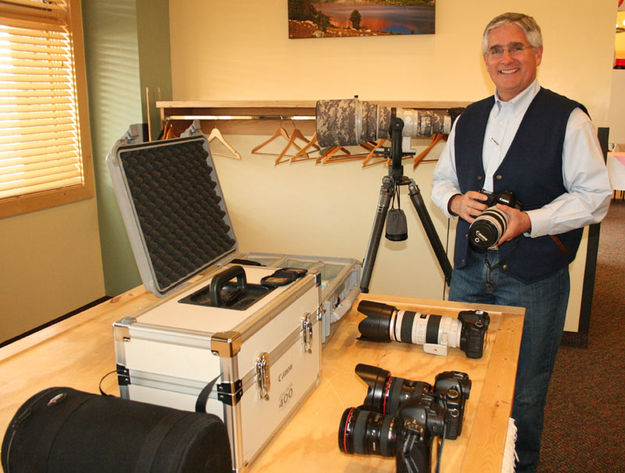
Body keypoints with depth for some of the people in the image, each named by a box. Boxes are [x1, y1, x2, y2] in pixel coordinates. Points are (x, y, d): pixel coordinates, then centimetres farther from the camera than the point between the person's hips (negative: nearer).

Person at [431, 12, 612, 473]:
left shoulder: (568, 118, -5)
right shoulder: (469, 119, 11)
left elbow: (595, 195, -8)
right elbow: (442, 179, 18)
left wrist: (529, 221, -20)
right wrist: (456, 200, -5)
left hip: (533, 279, -5)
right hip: (470, 271, 5)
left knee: (524, 391, 8)